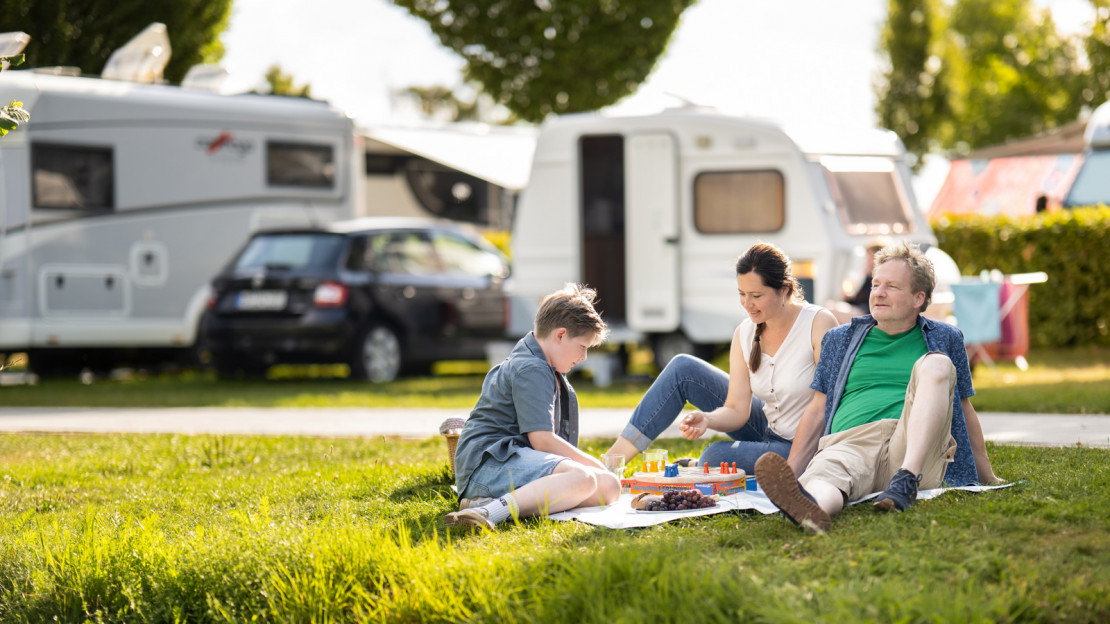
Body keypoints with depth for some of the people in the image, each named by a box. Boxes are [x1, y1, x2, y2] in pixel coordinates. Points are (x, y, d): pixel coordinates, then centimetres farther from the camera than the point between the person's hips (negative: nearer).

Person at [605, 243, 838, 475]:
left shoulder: (819, 323, -20)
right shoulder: (744, 334, -3)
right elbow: (737, 410, -4)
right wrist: (706, 419, -26)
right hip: (766, 428, 6)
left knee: (716, 456, -30)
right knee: (683, 369, -2)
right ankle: (614, 459, -2)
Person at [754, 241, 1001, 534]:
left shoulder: (944, 339, 22)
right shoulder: (840, 340, 24)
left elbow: (964, 411, 26)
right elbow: (817, 412, 23)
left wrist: (988, 478, 24)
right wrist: (789, 475, 13)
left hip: (916, 449, 0)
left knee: (935, 365, -25)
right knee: (825, 469, -38)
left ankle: (907, 479, -42)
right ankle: (811, 508, -78)